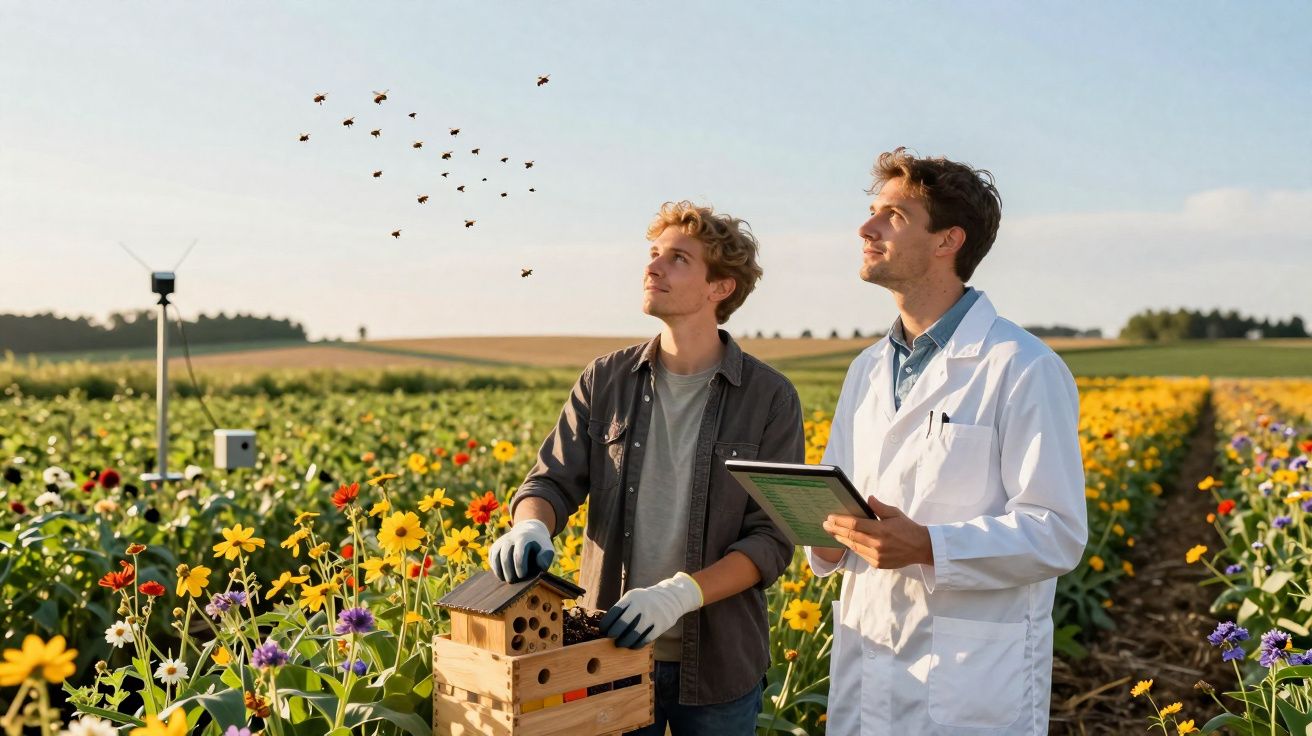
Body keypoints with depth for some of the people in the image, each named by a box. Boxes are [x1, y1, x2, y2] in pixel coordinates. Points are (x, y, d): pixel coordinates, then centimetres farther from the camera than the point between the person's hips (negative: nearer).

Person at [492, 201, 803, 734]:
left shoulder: (770, 398, -8)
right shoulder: (605, 381, 1)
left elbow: (771, 540, -10)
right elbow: (553, 481, -1)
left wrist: (679, 593, -24)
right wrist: (530, 527, -24)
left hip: (718, 661, -2)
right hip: (610, 650, 2)